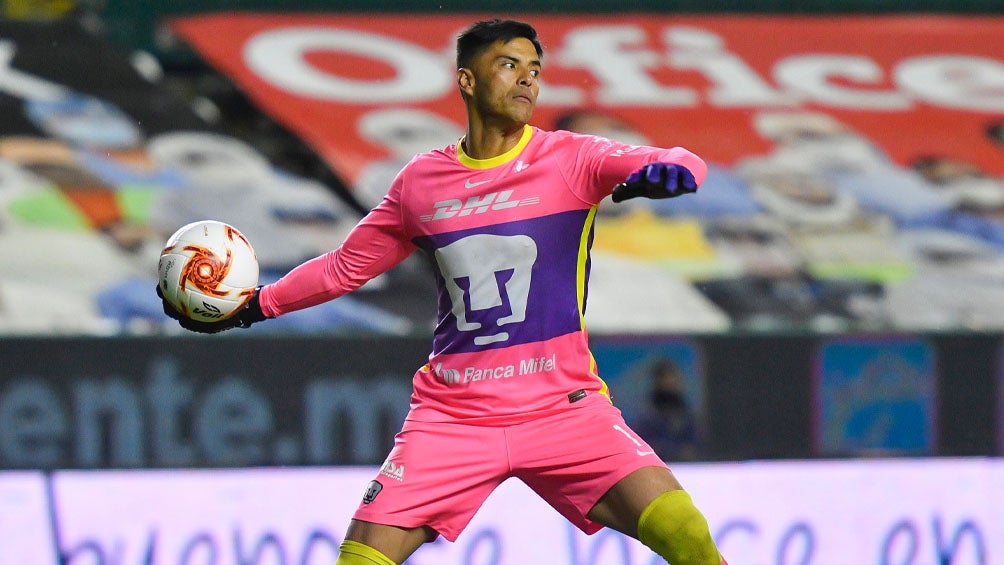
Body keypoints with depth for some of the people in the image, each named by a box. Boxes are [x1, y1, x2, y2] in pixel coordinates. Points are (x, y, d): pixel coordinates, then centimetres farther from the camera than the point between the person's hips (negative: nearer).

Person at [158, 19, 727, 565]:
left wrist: (666, 169, -37)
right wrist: (253, 307, 17)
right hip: (451, 417, 2)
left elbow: (684, 164, -14)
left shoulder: (569, 158, -1)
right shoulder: (420, 182, 7)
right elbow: (346, 266, 21)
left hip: (563, 408, -2)